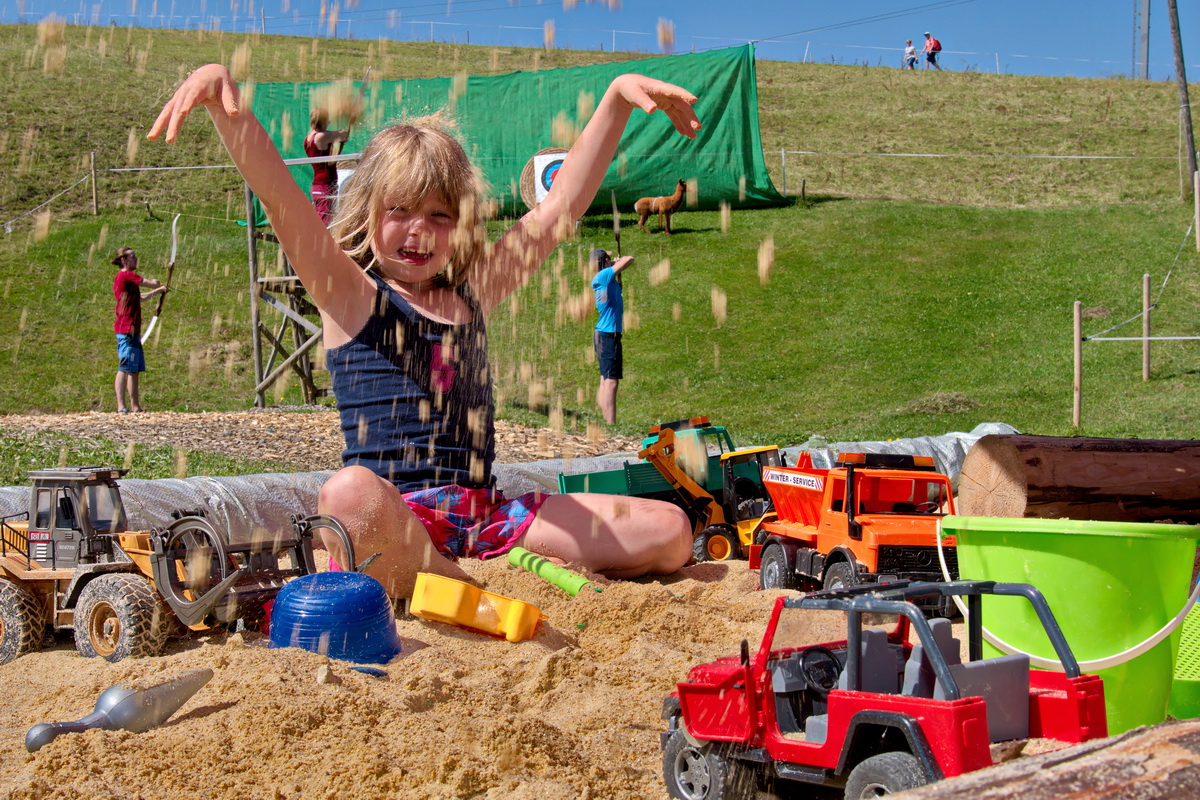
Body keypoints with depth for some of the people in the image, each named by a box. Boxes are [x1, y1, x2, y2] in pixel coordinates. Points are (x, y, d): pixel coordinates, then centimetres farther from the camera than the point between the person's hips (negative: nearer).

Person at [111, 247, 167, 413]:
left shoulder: (123, 277, 20)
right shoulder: (126, 275, -10)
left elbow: (139, 297, 33)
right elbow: (153, 284, -9)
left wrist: (158, 291, 35)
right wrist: (157, 284, 14)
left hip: (132, 330, 10)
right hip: (126, 329, -10)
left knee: (135, 370, 12)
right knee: (125, 368, -14)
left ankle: (135, 407, 15)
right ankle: (121, 406, -19)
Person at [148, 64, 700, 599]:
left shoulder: (474, 292, 19)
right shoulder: (349, 294, 5)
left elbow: (563, 203, 19)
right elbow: (277, 193, -10)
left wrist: (617, 97, 15)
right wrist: (223, 96, -26)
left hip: (485, 516, 6)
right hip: (396, 515, -6)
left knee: (669, 533, -7)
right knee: (351, 497, -42)